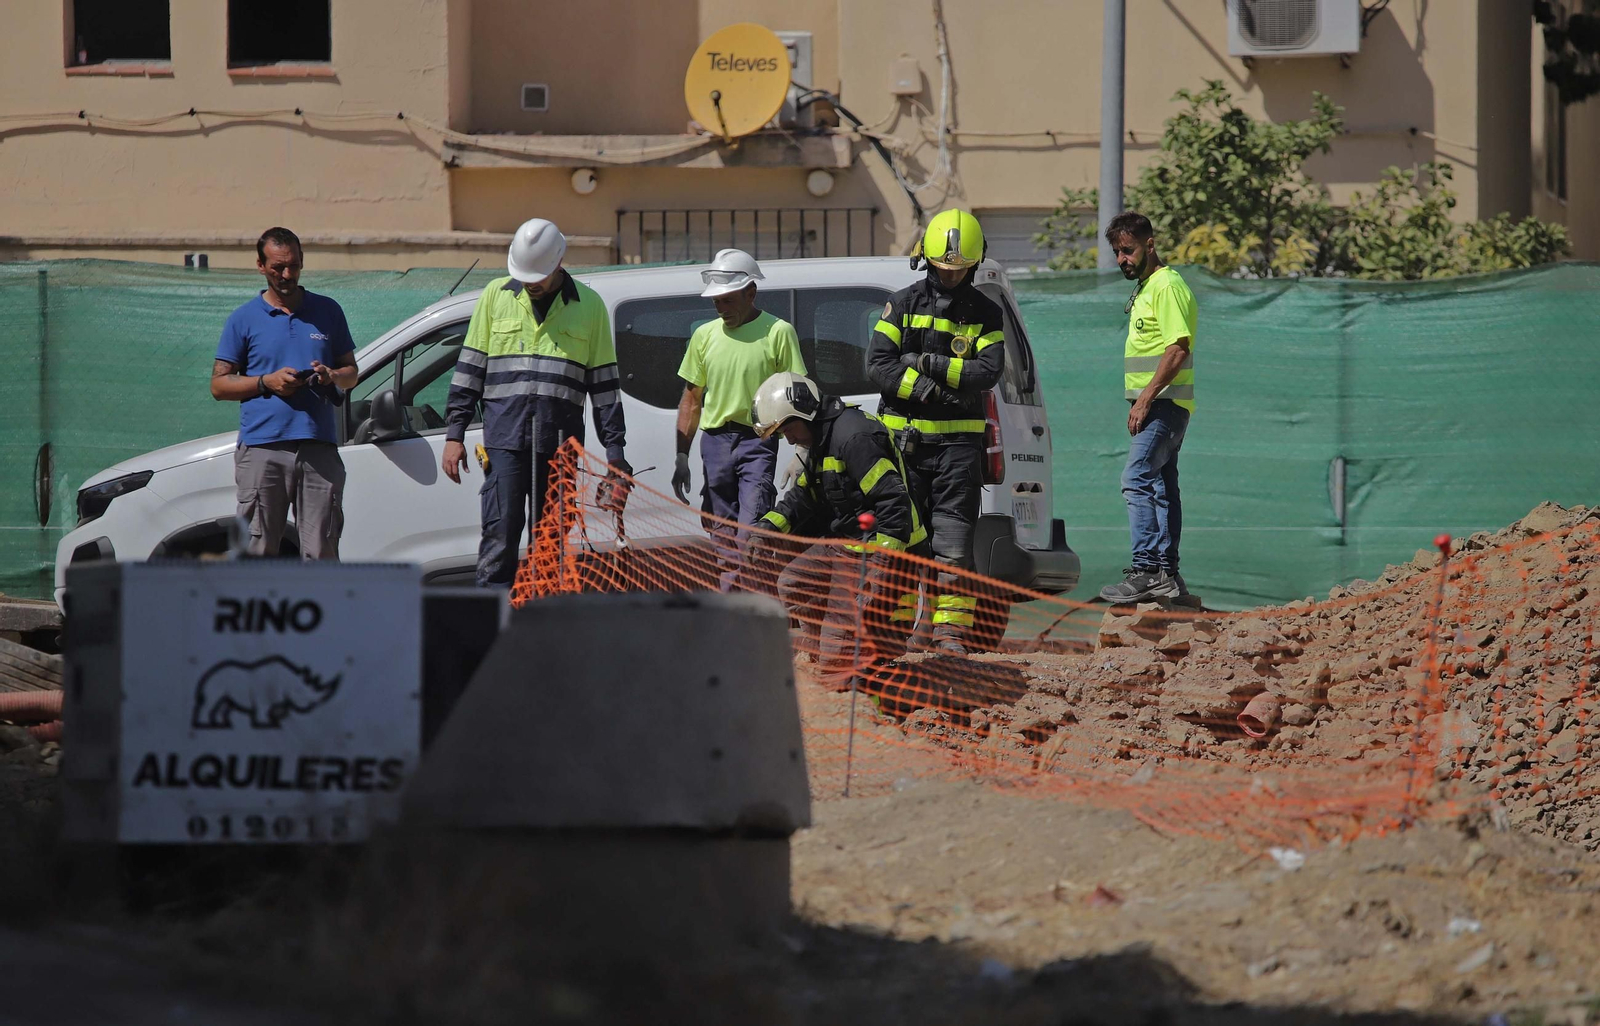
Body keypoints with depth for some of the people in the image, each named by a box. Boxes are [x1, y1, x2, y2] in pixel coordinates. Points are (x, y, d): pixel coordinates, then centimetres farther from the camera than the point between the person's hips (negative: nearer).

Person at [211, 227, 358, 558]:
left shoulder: (327, 311, 15)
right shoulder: (244, 319, 9)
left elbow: (351, 372, 20)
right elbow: (219, 385, 7)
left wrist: (332, 376, -3)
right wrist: (267, 382, -8)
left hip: (319, 447, 1)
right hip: (262, 448, -1)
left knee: (321, 552, -4)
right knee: (257, 550, -3)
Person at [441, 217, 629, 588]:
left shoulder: (589, 306, 9)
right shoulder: (496, 296, 10)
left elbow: (604, 382, 12)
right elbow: (469, 367, 12)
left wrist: (614, 448, 8)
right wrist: (454, 433, 6)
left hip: (561, 442, 1)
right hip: (505, 436, -1)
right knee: (500, 532, -10)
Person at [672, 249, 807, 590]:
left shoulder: (777, 332, -1)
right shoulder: (705, 335, 12)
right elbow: (691, 399, 17)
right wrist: (681, 456, 13)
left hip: (758, 442, -5)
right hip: (715, 439, 5)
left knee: (752, 530, -17)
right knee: (723, 534, 6)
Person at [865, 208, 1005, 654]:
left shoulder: (985, 313, 7)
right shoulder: (904, 304, 6)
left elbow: (988, 371, -8)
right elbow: (878, 366, -4)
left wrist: (931, 365, -16)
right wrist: (927, 390, -15)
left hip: (958, 439, -1)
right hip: (904, 436, 1)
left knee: (954, 536, -6)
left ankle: (951, 629, -6)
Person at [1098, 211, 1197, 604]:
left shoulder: (1167, 286, -13)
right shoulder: (1146, 288, 19)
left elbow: (1178, 349, -21)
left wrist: (1145, 398, -22)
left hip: (1163, 404, -10)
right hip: (1159, 406, 10)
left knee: (1137, 480, -16)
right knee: (1162, 487, 10)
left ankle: (1146, 570, -21)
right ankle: (1167, 575, 12)